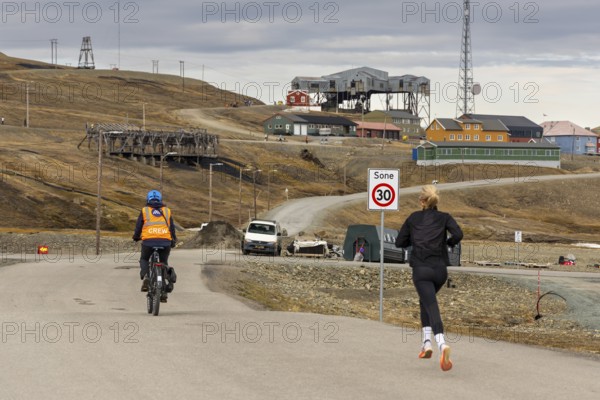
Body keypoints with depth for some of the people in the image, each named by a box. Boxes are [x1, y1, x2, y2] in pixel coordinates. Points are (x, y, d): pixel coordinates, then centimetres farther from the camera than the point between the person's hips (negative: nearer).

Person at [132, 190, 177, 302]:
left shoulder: (144, 211, 11)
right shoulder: (167, 211, 16)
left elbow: (138, 227, 12)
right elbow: (172, 228, 19)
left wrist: (136, 237, 32)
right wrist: (173, 241, 35)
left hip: (149, 241, -1)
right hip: (165, 242, 1)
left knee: (144, 259, 24)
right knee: (164, 263, 19)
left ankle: (145, 276, -7)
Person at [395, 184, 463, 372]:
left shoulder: (414, 218, 8)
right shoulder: (444, 218, 7)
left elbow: (400, 242, 9)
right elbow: (458, 234, -10)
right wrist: (447, 243, 10)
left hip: (421, 269, -2)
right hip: (440, 269, 2)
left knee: (431, 306, -12)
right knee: (426, 300, 27)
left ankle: (442, 344, -37)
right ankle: (426, 342, 18)